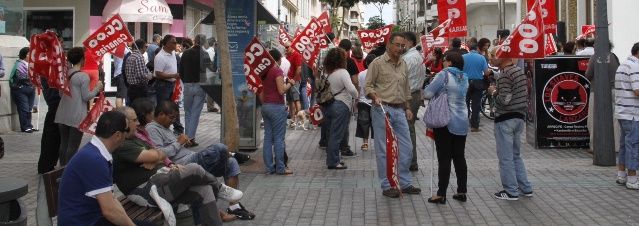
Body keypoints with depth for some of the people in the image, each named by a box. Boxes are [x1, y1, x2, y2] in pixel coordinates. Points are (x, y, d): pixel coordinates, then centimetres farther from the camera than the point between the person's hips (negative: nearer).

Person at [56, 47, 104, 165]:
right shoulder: (83, 76, -11)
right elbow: (86, 96, -10)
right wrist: (97, 88, 3)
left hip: (63, 114, 6)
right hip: (77, 116, -6)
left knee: (64, 143, 13)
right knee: (73, 146, -1)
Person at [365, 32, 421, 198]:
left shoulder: (403, 65, 15)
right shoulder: (378, 63, -5)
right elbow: (368, 86, -6)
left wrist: (408, 108, 17)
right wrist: (375, 97, -23)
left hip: (399, 110, 6)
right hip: (382, 110, -6)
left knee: (406, 148, 7)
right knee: (384, 150, -1)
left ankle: (404, 183, 19)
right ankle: (387, 186, 8)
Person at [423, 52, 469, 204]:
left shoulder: (444, 75, -12)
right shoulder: (464, 78, 8)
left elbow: (427, 94, -14)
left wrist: (437, 95, 7)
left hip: (446, 122, -6)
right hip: (462, 123, 6)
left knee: (444, 159, -3)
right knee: (459, 157, 11)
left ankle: (441, 194, 0)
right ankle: (462, 192, 15)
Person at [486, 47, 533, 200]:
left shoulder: (504, 74, -18)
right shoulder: (520, 71, 9)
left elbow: (504, 100, -22)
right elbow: (525, 94, 15)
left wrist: (493, 92, -7)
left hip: (505, 119, -9)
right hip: (520, 117, 9)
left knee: (505, 157, 1)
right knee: (516, 155, 18)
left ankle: (511, 191, 7)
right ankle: (526, 188, 21)